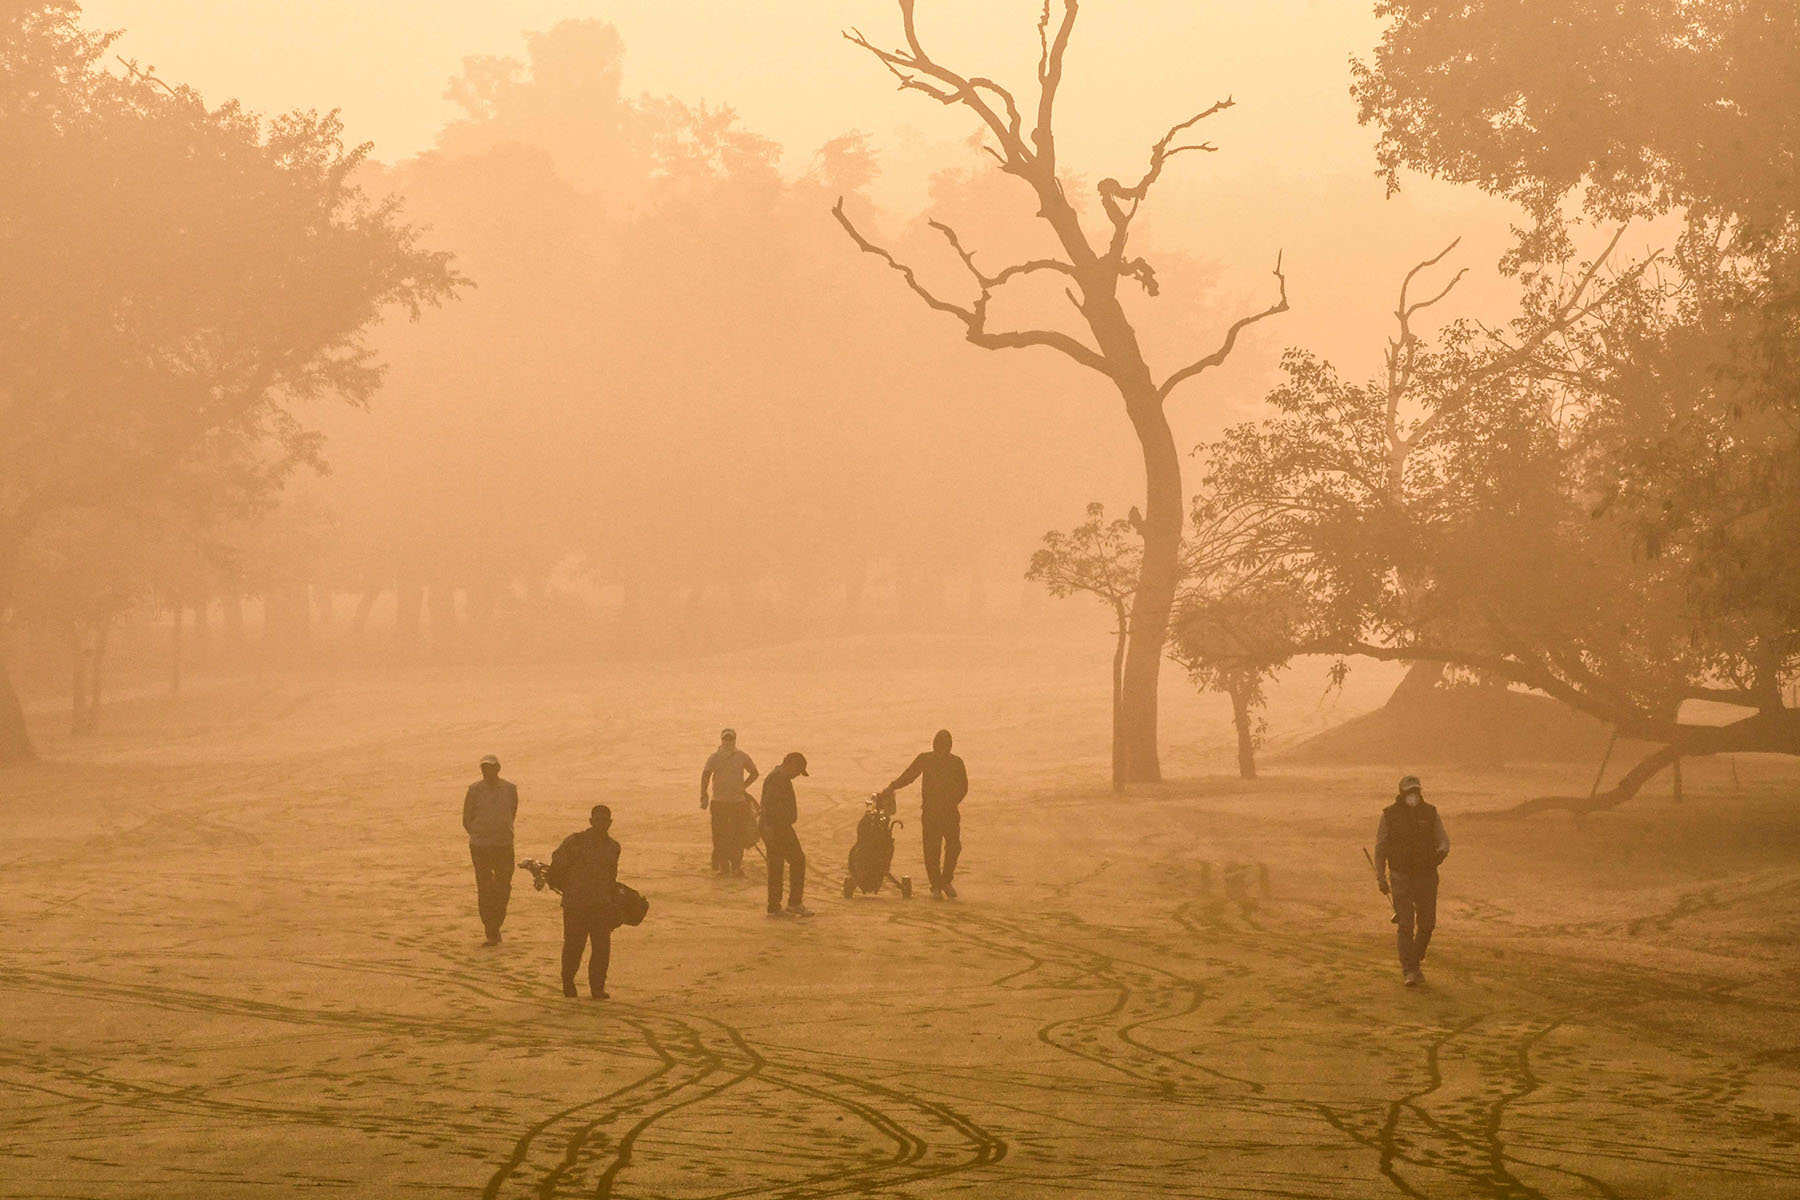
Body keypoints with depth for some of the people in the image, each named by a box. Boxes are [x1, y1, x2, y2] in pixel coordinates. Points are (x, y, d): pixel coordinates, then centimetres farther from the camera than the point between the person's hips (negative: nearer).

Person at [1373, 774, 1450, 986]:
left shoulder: (1430, 813, 2)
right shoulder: (1390, 815, -4)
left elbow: (1443, 840, 3)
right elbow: (1380, 847, 3)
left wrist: (1442, 851, -23)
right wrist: (1380, 877, -1)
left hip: (1427, 876, 3)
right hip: (1401, 878, -3)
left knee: (1427, 924, 6)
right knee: (1405, 924, -11)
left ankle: (1415, 962, 29)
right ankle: (1409, 971, -10)